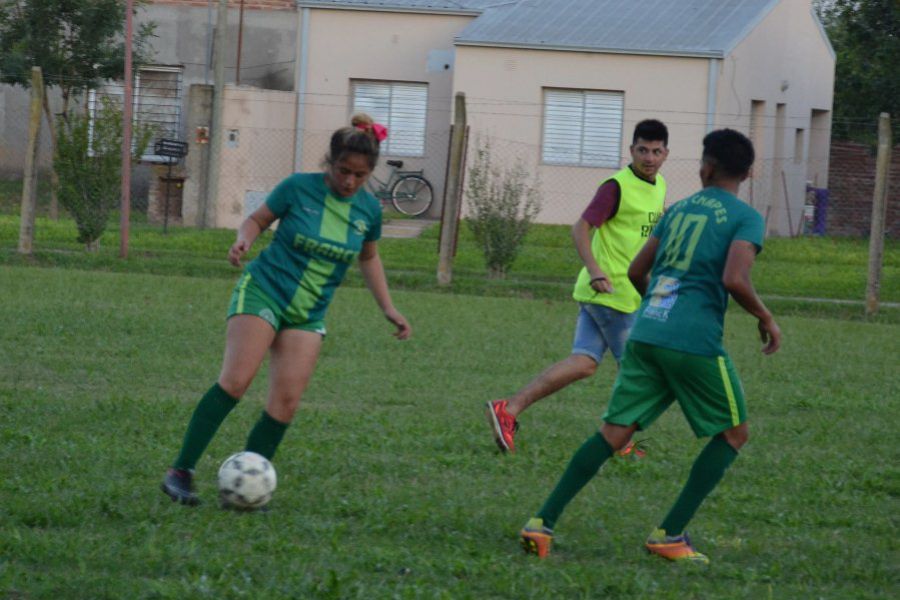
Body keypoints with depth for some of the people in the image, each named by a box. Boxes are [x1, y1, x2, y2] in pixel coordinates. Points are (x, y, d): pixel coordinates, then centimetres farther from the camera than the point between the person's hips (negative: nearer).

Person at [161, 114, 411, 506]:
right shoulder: (299, 187, -8)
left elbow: (368, 258, 19)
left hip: (308, 315, 4)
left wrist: (388, 309, 15)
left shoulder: (368, 209, 3)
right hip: (262, 292, -4)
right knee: (235, 381, -20)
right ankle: (180, 472, -19)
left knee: (286, 402, -9)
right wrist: (243, 240, -18)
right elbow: (257, 220, 4)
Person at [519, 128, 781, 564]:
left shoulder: (679, 209, 19)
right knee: (733, 433, 13)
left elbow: (636, 272, 22)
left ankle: (543, 523, -7)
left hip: (644, 335, 5)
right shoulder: (746, 218, 0)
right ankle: (669, 535, 5)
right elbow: (735, 280, -16)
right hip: (695, 342, -5)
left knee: (614, 432, 5)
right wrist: (765, 317, 1)